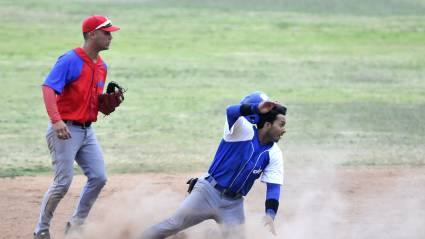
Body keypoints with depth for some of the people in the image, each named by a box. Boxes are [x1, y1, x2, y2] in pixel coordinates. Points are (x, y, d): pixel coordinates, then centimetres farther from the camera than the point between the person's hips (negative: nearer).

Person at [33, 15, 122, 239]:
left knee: (98, 178, 2)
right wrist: (56, 120, -37)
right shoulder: (70, 60, -14)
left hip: (87, 131, 8)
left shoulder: (102, 66, 12)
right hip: (65, 130, -8)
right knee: (63, 182, -8)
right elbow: (48, 88, -24)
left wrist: (109, 102, -1)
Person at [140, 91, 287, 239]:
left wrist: (270, 214, -22)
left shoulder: (274, 154, -2)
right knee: (173, 225, -5)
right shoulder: (244, 129, -14)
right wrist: (257, 109, -54)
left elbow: (273, 186, -5)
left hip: (234, 204, 4)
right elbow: (231, 112, -35)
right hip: (209, 192, -4)